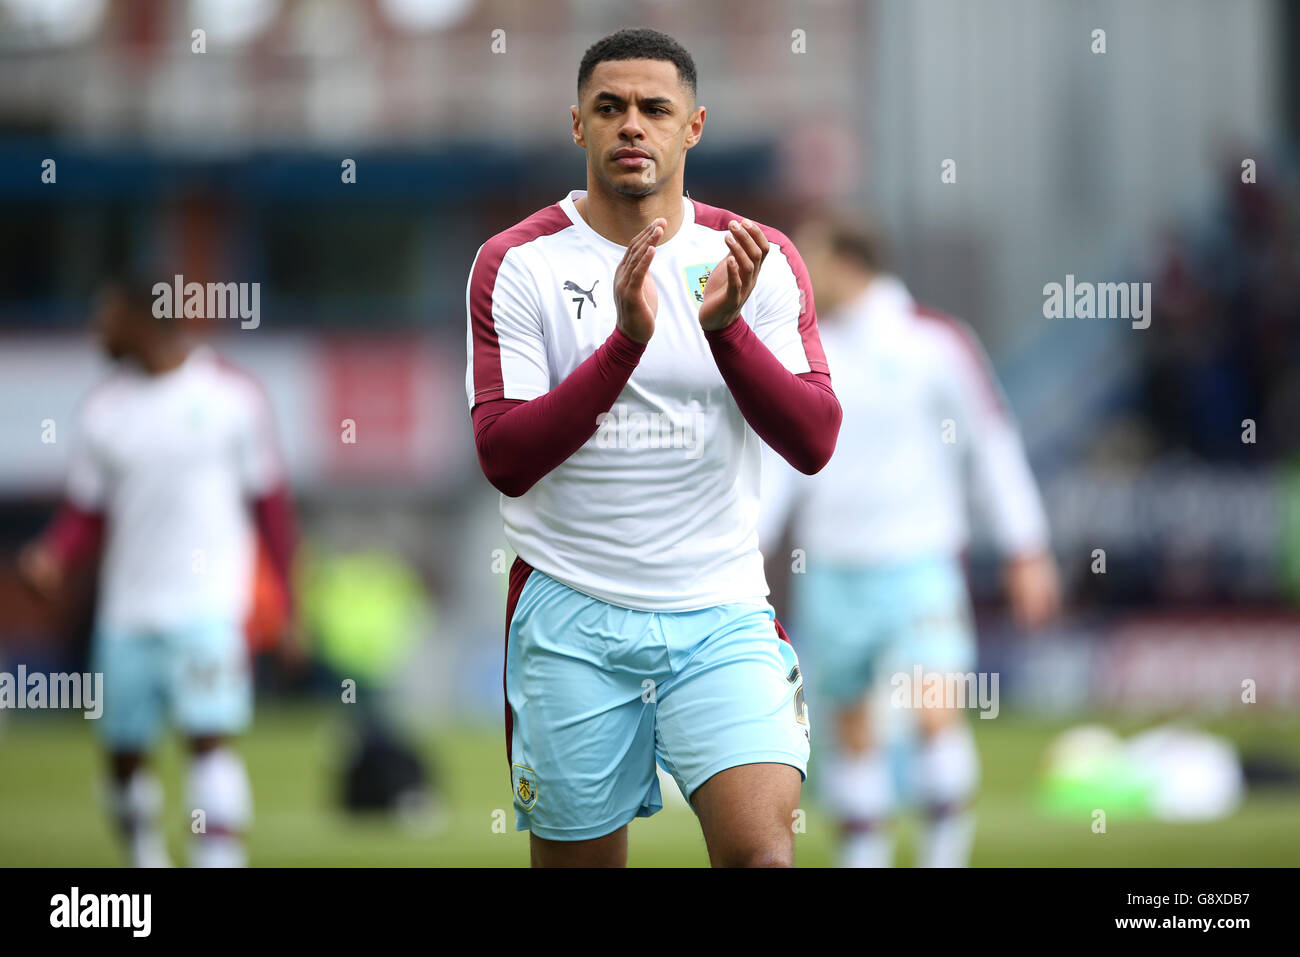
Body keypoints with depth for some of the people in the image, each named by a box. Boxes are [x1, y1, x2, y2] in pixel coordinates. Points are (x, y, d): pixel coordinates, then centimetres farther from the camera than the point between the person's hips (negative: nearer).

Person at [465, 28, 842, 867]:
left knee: (760, 849, -18)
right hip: (571, 619, 0)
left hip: (721, 615, 0)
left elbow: (814, 442, -7)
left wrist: (725, 326, -22)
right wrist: (626, 341, -24)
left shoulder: (763, 262, 3)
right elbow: (504, 459, -12)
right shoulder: (517, 263, -2)